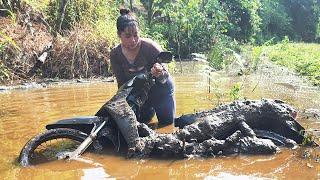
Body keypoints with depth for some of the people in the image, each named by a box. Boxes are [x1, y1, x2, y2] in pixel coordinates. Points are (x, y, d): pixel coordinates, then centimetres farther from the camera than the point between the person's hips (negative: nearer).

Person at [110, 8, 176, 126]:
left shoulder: (151, 47, -30)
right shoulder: (115, 55, -18)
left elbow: (165, 75, -27)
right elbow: (121, 83, -9)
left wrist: (159, 74, -50)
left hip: (161, 90, -3)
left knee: (167, 124, 8)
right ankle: (150, 110, 48)